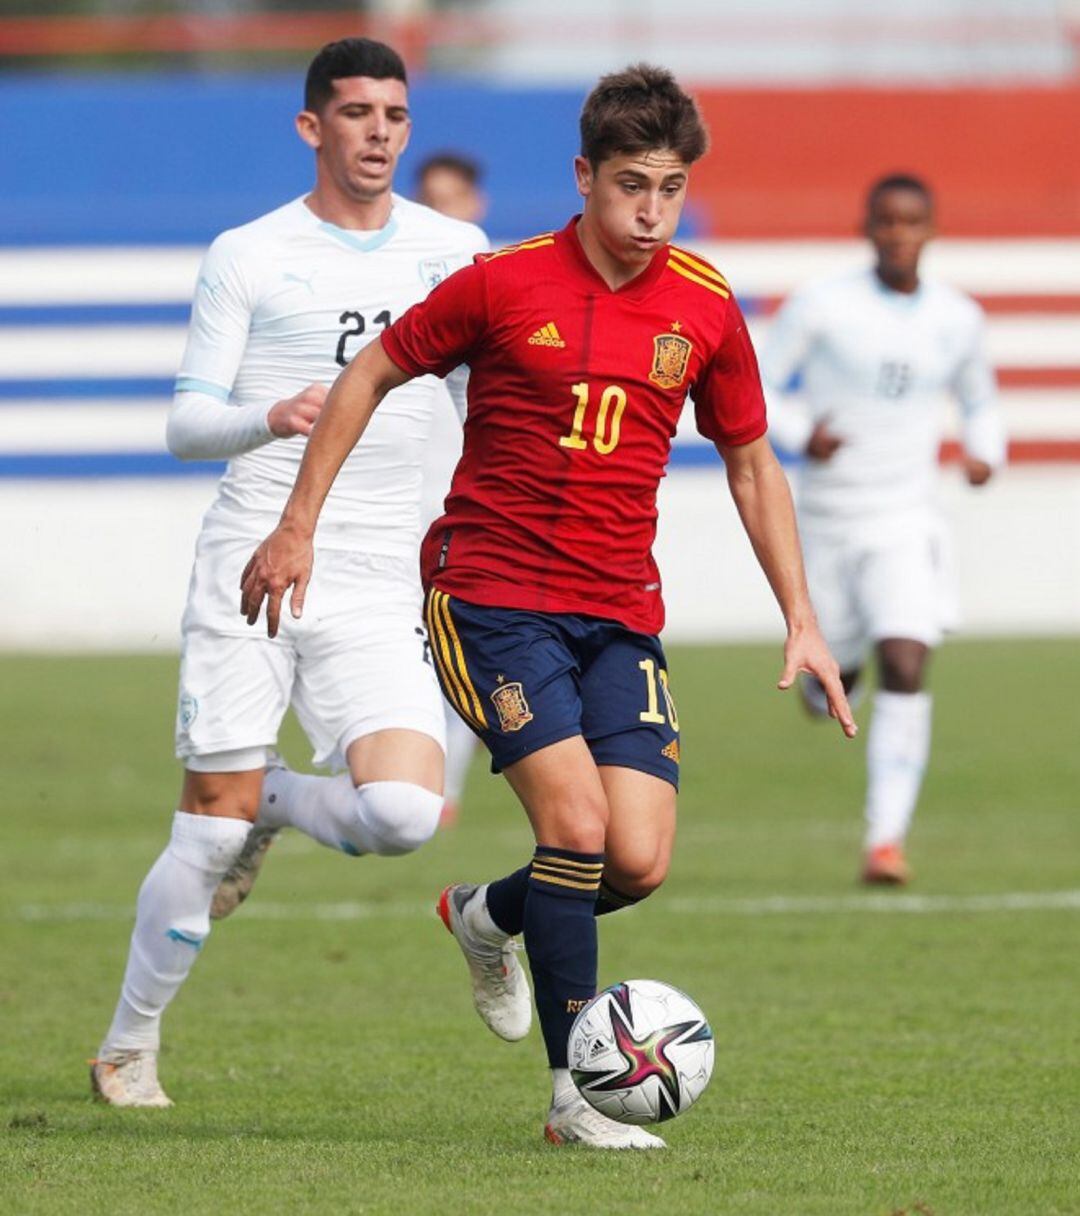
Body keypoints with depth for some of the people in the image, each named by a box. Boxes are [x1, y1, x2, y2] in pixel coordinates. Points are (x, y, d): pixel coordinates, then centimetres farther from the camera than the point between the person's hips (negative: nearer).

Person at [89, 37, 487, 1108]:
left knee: (403, 813, -18)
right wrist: (269, 420, -19)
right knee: (210, 831, -4)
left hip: (381, 588, 2)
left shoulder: (452, 249, 9)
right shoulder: (248, 257, 3)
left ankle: (277, 802, 15)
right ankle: (130, 1044, 15)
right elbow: (186, 423, 0)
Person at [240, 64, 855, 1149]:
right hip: (491, 594, -4)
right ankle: (575, 1097, -11)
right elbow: (372, 374, 6)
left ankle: (488, 917, 25)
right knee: (578, 819, -19)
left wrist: (800, 622, 10)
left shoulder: (704, 308, 3)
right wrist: (298, 524, 3)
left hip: (620, 612, 4)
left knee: (639, 861, -9)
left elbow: (749, 460, 15)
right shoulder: (504, 284, -7)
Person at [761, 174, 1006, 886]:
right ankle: (831, 673, 54)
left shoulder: (958, 319, 2)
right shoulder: (823, 306, -8)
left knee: (906, 672, -18)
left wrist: (986, 452, -2)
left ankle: (887, 839, -19)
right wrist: (799, 434, -23)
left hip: (906, 525, 0)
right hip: (827, 524, 0)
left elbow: (979, 401, 19)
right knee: (832, 673, 13)